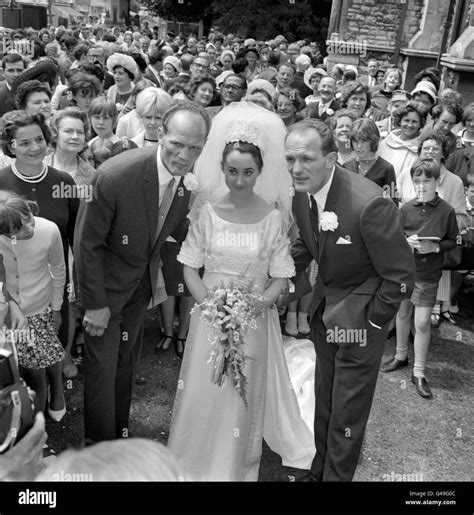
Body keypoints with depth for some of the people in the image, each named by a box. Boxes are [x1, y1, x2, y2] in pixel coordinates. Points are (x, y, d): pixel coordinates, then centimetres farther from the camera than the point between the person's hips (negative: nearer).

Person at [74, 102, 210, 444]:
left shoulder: (190, 178, -15)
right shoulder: (114, 176, -33)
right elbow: (86, 243, -21)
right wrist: (95, 304, -16)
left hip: (142, 284, 6)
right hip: (106, 284, -5)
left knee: (127, 362, 22)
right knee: (102, 366, 4)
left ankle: (120, 431, 43)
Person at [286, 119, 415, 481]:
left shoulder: (369, 204, -31)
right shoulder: (302, 195, -8)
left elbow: (401, 276, -22)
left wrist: (371, 322, -16)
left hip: (361, 310, -7)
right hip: (325, 308, 7)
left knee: (348, 410, 5)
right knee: (324, 400, 22)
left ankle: (337, 475, 27)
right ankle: (320, 470, 42)